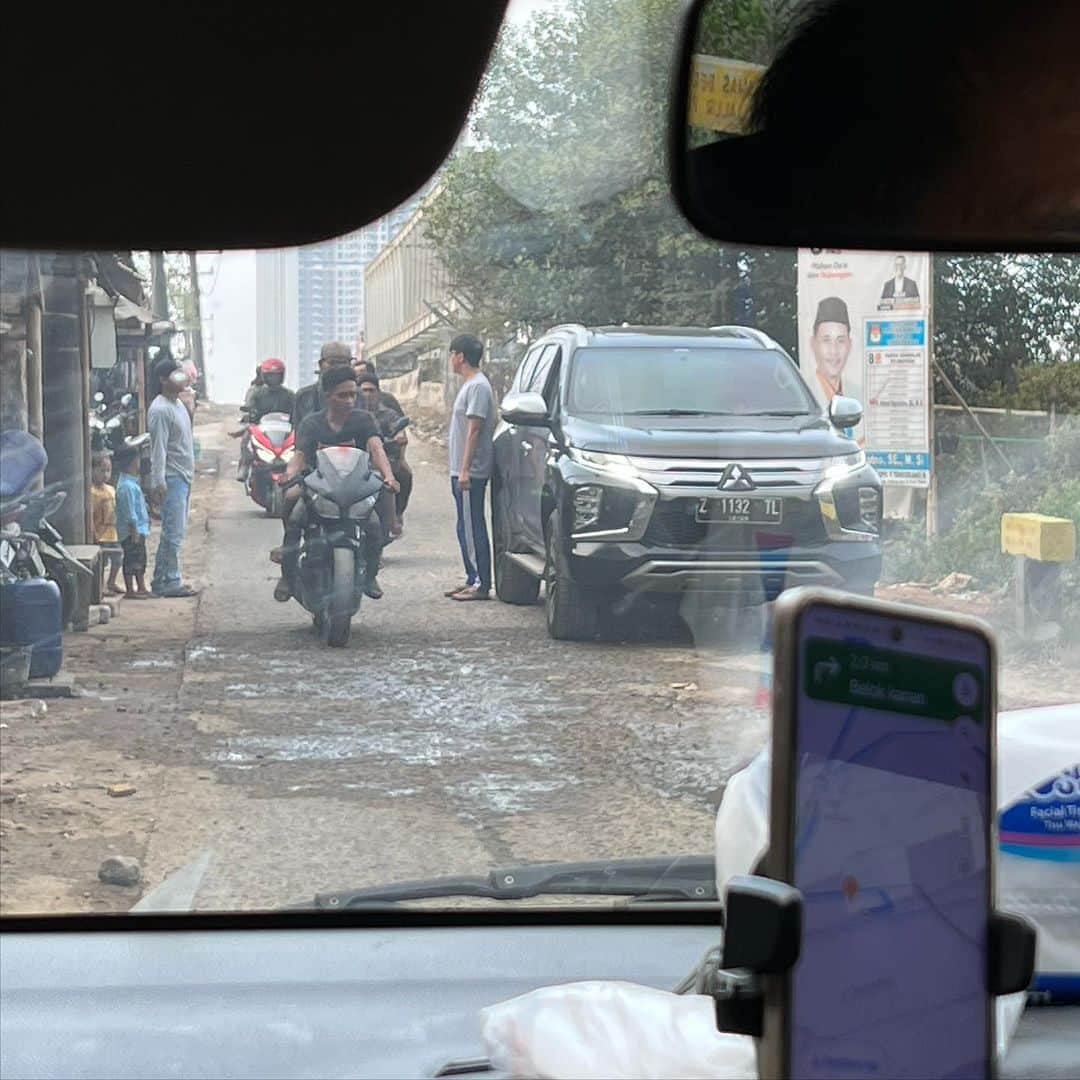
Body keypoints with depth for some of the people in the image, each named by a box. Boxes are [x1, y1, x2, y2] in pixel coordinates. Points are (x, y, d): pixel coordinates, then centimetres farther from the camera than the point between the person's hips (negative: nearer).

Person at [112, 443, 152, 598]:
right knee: (132, 560, -5)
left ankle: (141, 588, 24)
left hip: (139, 530, 11)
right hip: (132, 532, -11)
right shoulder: (126, 486, -20)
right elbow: (129, 512, -22)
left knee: (140, 560, 16)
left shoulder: (132, 483, 14)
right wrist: (134, 530, -22)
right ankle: (130, 590, 0)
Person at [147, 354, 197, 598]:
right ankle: (168, 582, -6)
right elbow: (158, 448, -19)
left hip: (184, 476, 10)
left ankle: (163, 581, 16)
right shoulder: (160, 410, -15)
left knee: (174, 532, 11)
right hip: (172, 478, -10)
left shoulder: (178, 405, 16)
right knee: (173, 532, -9)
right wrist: (158, 482, -23)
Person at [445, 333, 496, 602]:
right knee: (466, 528, 12)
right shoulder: (469, 385, 17)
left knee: (472, 528, -9)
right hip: (462, 471, 10)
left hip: (471, 472, -10)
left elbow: (474, 430, -19)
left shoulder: (478, 386, -14)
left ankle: (481, 584, -8)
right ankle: (473, 580, 17)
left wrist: (465, 469, -22)